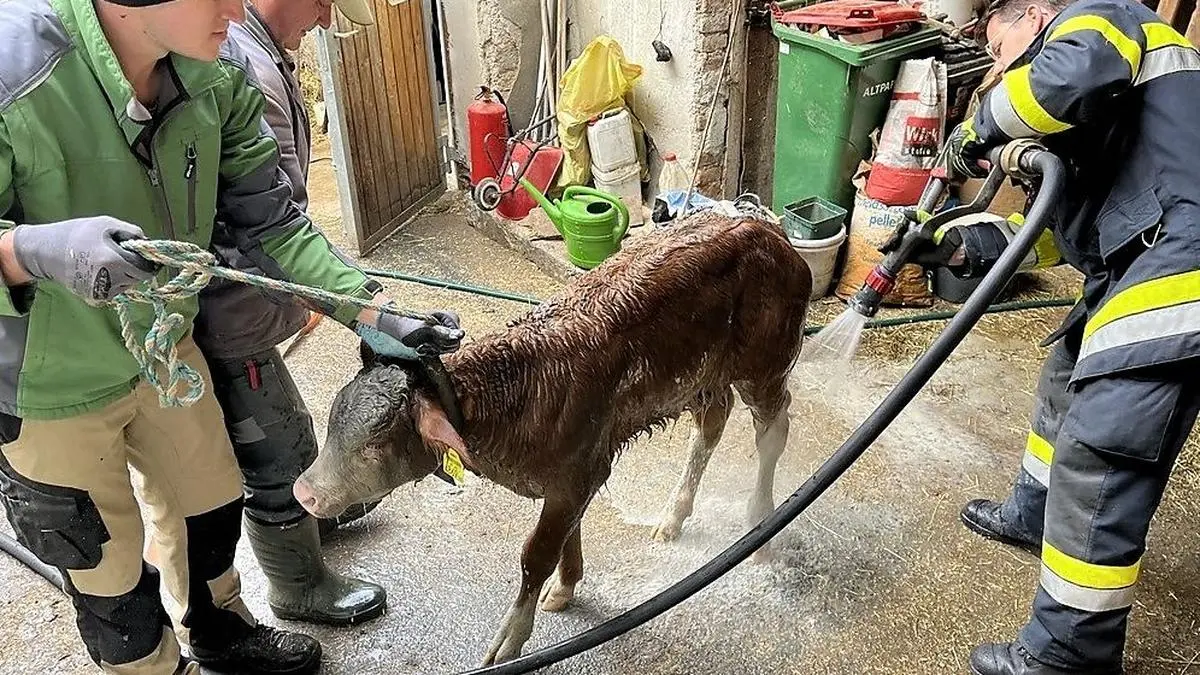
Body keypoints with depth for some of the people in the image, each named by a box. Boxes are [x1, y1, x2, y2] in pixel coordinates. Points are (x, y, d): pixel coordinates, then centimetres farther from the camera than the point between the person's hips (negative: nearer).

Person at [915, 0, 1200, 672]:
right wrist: (956, 244, 16)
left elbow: (1073, 73, -24)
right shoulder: (1085, 116, 29)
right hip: (1142, 266, 11)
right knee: (1069, 379, 28)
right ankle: (1036, 515, 49)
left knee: (1097, 458, -11)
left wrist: (979, 128, -8)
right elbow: (1063, 221, 23)